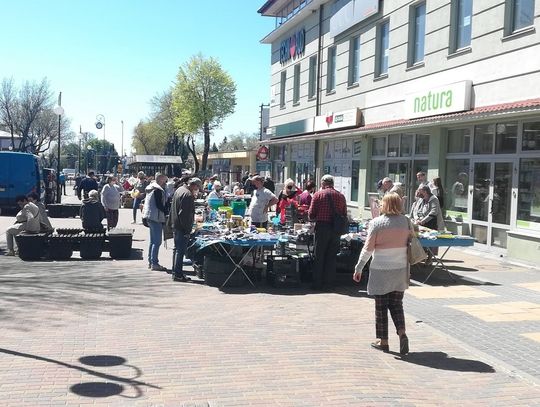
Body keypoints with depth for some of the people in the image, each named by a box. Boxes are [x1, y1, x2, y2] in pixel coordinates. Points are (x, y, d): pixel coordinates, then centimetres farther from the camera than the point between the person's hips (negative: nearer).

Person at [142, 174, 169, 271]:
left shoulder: (150, 189, 16)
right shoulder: (158, 190, -15)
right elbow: (159, 205, -20)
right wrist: (168, 212, -14)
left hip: (149, 217, 11)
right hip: (156, 217, -11)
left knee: (153, 241, 15)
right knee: (157, 241, -10)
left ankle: (150, 262, 19)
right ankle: (154, 263, -11)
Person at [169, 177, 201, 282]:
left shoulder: (179, 190, 13)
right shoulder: (188, 195, -20)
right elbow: (185, 214, -23)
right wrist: (187, 229, -20)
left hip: (175, 225, 10)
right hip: (182, 228, -10)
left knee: (177, 249, 17)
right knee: (180, 250, -5)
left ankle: (175, 272, 24)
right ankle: (178, 274, -2)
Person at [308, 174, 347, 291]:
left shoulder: (318, 194, -4)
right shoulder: (340, 196, 5)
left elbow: (311, 215, -5)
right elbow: (344, 215, 7)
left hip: (322, 227, -3)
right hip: (336, 229, 3)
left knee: (319, 256, 6)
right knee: (331, 257, 10)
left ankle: (317, 284, 9)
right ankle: (328, 283, 14)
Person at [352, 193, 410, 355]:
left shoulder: (376, 223, -11)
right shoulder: (406, 221, 0)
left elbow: (368, 248, -10)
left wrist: (358, 269, -2)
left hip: (381, 270, -3)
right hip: (400, 270, 4)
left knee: (381, 306, 8)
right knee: (397, 304, 14)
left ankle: (383, 341, 15)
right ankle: (402, 333, -4)